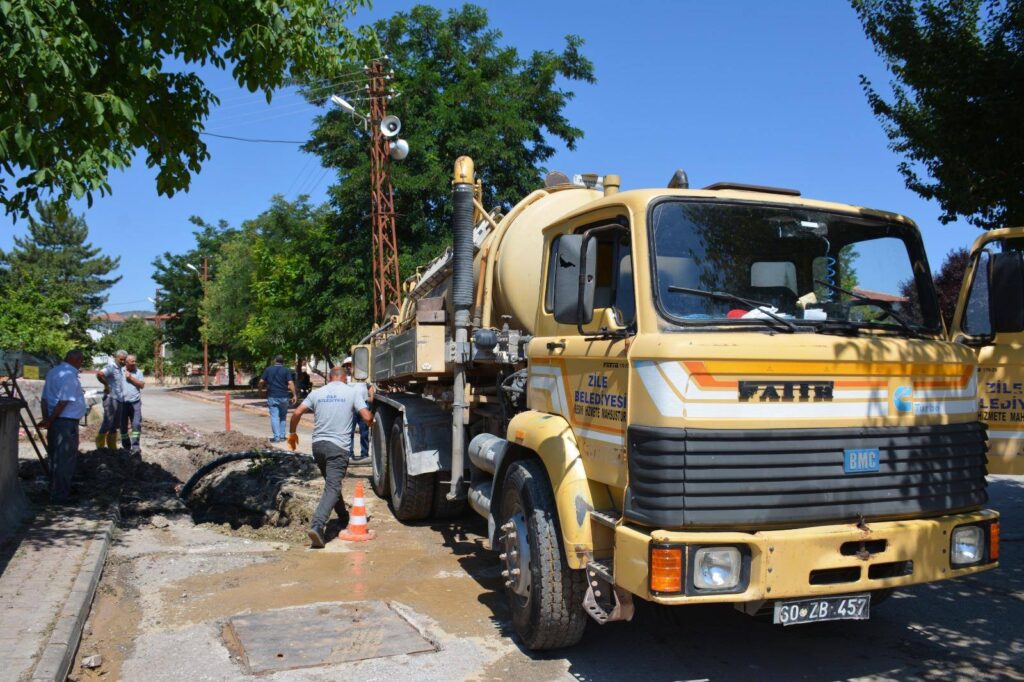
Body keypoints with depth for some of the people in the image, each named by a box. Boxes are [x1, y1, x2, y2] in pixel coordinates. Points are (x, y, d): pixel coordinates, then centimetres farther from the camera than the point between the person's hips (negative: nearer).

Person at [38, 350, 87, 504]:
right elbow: (63, 402, -20)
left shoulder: (52, 372, 13)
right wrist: (50, 421, -12)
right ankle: (60, 496, 4)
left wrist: (47, 419, 9)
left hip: (55, 421, 9)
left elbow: (45, 398, 12)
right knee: (65, 460, -1)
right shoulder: (70, 376, -16)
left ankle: (55, 492, 28)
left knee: (56, 458, 18)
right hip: (67, 422, -9)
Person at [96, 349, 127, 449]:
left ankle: (112, 448, 22)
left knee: (115, 425, 14)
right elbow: (99, 374, -31)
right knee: (107, 424, -7)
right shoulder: (111, 367, -12)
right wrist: (106, 385, -20)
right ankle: (100, 448, -1)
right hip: (111, 399, -9)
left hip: (119, 399, 9)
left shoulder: (120, 368, 15)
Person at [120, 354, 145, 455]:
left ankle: (135, 446, -7)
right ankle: (126, 446, 19)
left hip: (135, 402, 0)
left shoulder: (138, 372, 6)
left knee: (136, 424, -9)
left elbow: (142, 385, -3)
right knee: (123, 425, 6)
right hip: (122, 403, 0)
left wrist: (131, 377, -8)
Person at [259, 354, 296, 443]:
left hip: (272, 397, 0)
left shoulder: (268, 369, 4)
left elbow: (261, 382, 0)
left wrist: (261, 388, 20)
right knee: (283, 416, 15)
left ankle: (276, 437, -10)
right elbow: (290, 383, -9)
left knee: (274, 417, -1)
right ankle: (282, 436, 14)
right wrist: (294, 395, -7)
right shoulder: (286, 370, 0)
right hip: (284, 397, 0)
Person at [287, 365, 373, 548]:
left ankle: (343, 516, 38)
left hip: (318, 444, 5)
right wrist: (371, 422, 17)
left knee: (331, 483, 23)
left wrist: (292, 433, 20)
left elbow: (297, 413, 4)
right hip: (339, 447, -4)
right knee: (332, 488, -9)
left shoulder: (317, 393, 9)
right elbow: (367, 417, -7)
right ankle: (317, 525, -25)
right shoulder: (352, 392, 1)